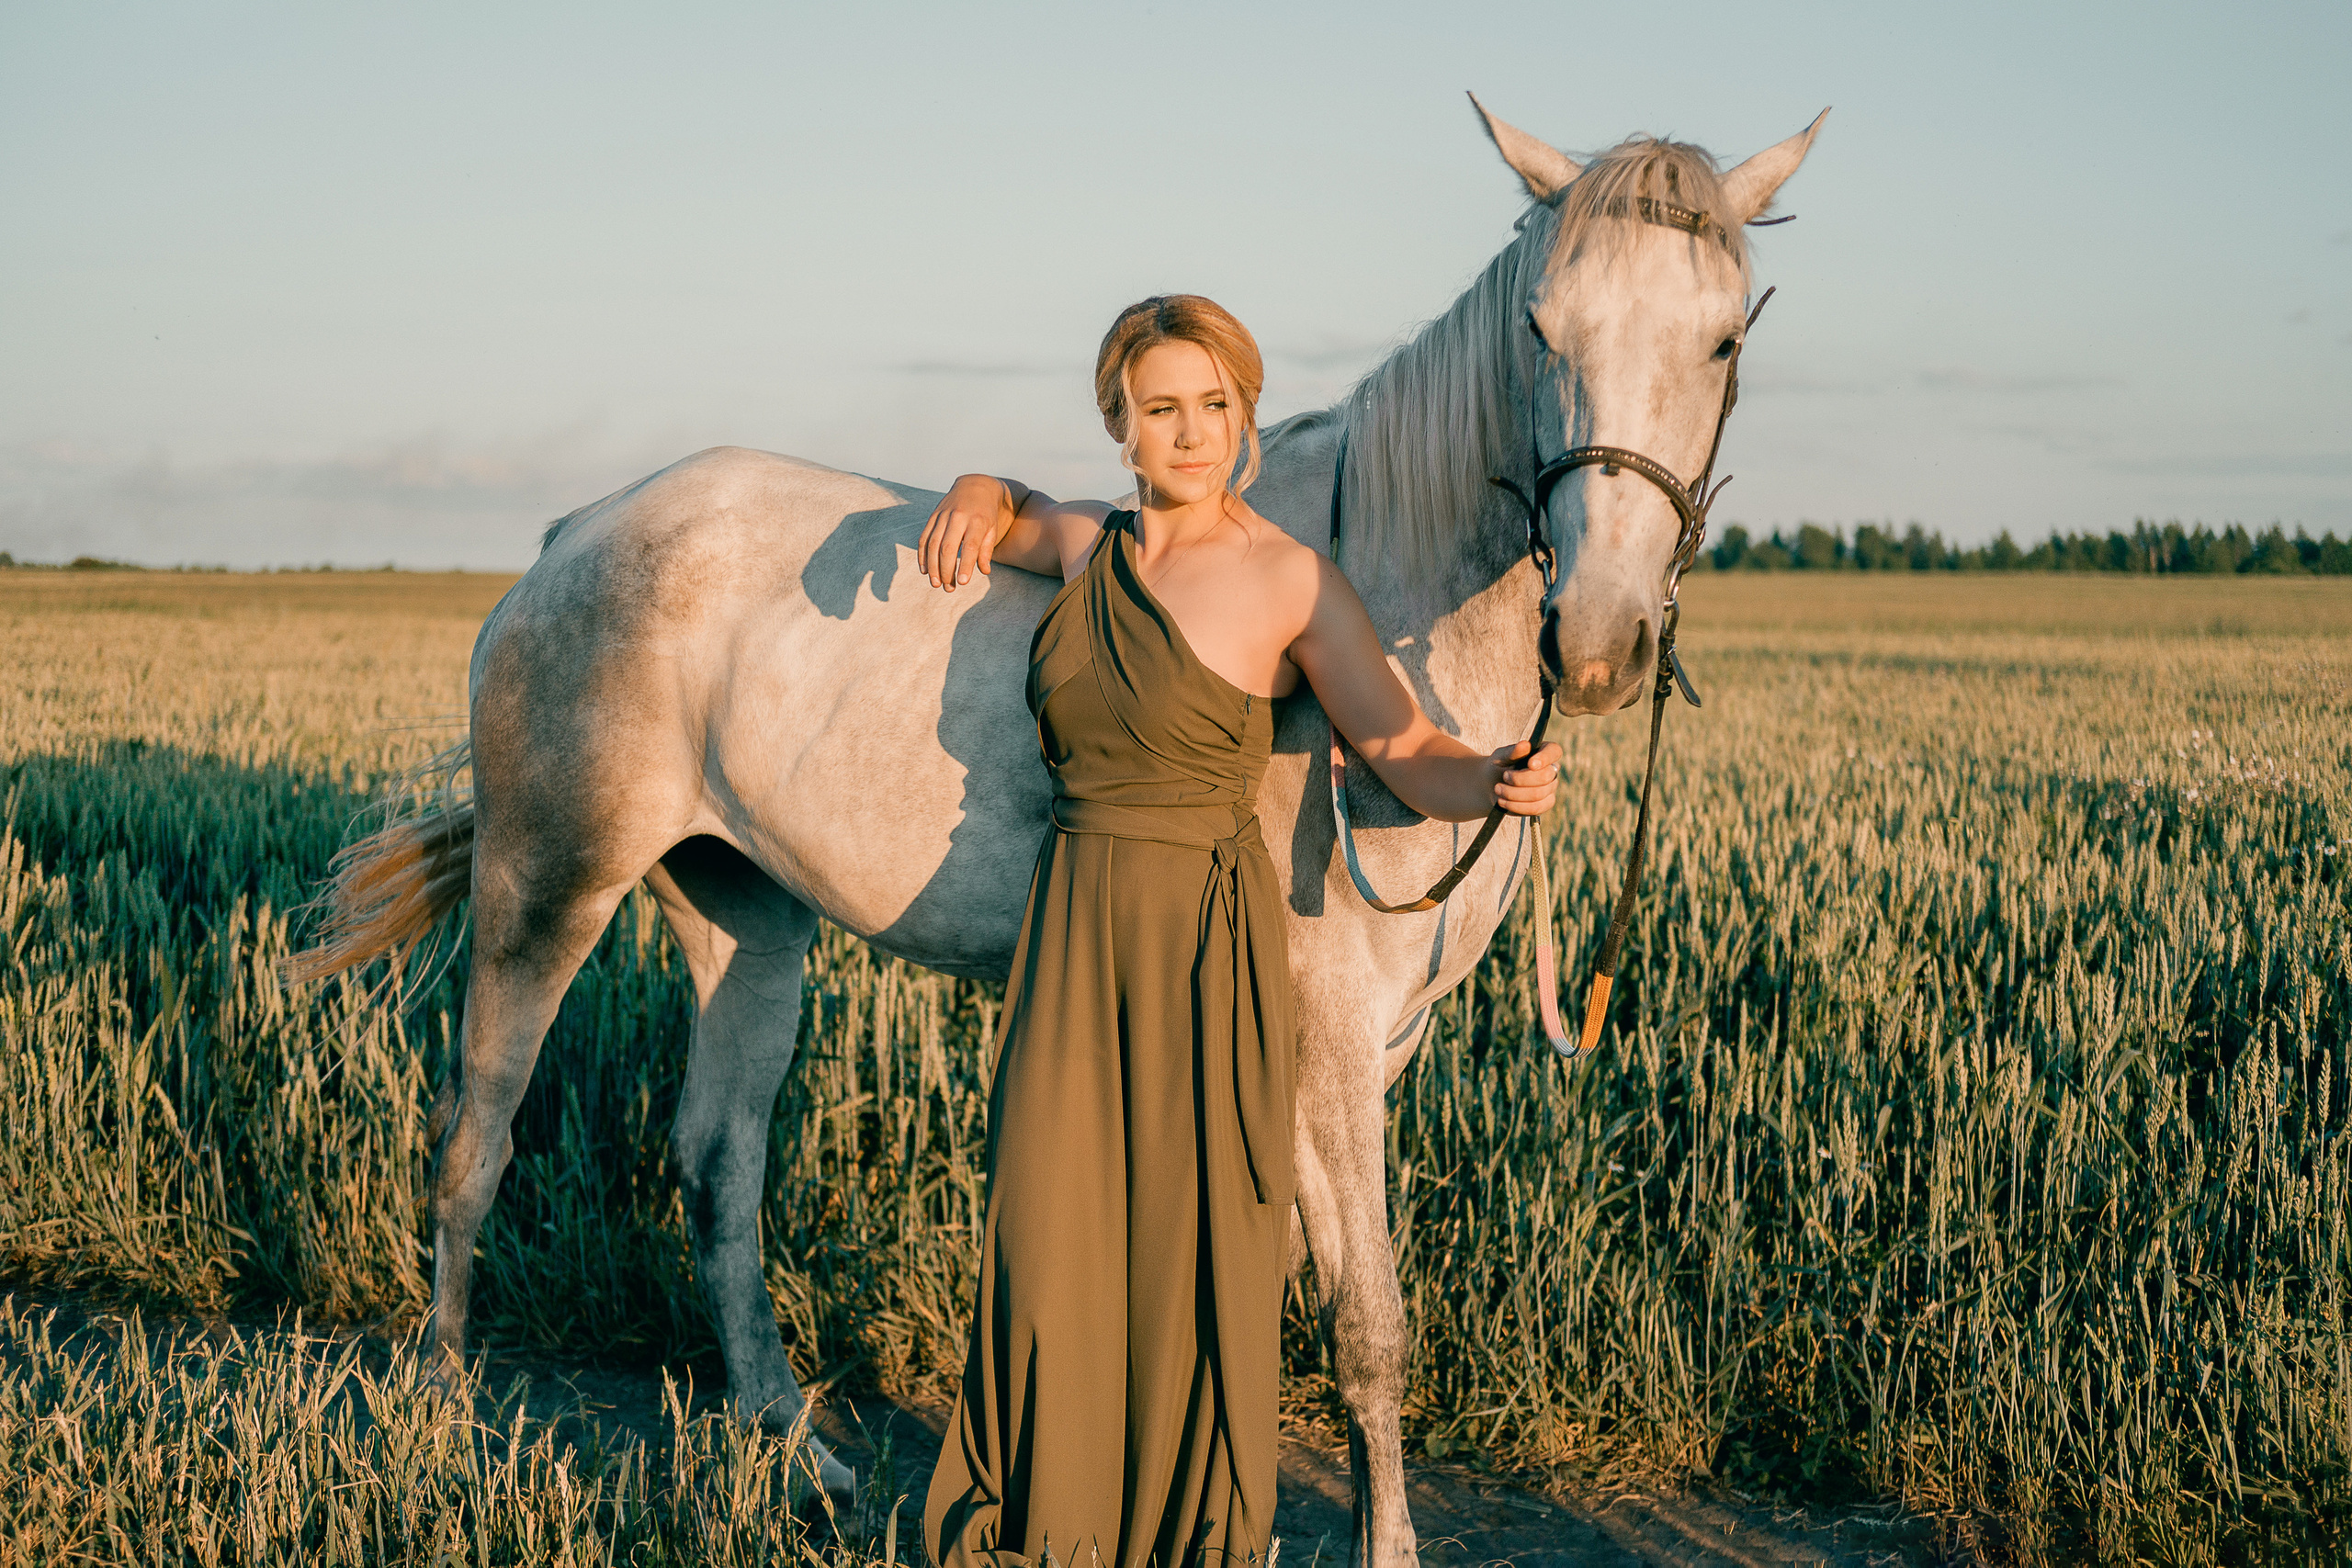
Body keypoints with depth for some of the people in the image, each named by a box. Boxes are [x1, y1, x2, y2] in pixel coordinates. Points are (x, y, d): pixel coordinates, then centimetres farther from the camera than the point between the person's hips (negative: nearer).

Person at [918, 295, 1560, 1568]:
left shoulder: (1292, 582, -8)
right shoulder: (1089, 545, 6)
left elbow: (1409, 759, -11)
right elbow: (1003, 516, 29)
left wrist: (1501, 782, -32)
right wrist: (980, 493, 5)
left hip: (1201, 936, -4)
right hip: (1072, 924, 4)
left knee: (1193, 1241, 4)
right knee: (1051, 1234, 7)